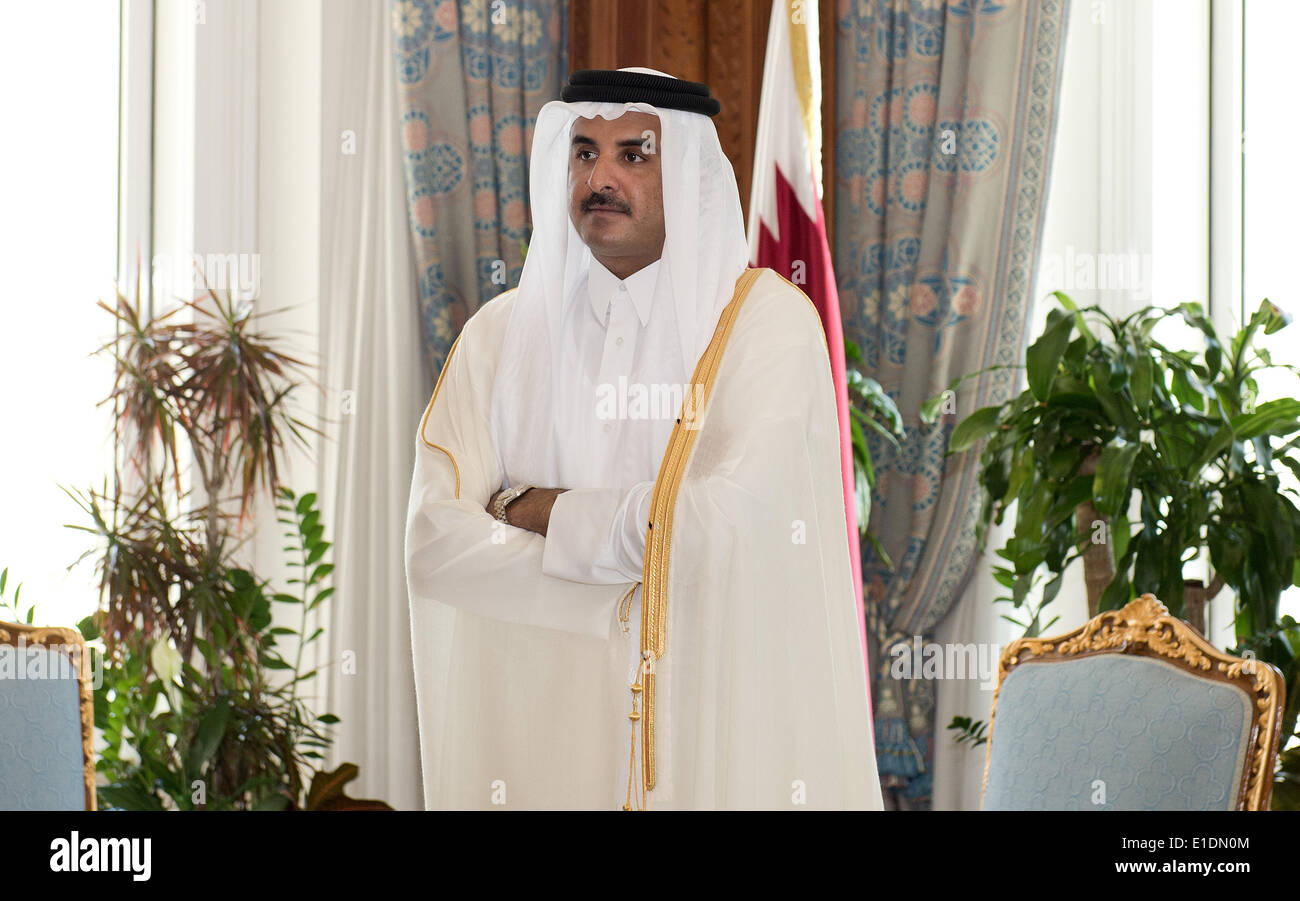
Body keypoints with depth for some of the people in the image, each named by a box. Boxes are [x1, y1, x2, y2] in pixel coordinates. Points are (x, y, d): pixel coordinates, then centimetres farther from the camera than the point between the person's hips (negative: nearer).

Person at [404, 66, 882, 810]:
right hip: (533, 724, 3)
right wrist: (620, 593, -17)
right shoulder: (502, 333, 3)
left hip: (715, 720, -3)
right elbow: (433, 541, -8)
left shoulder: (770, 319, -7)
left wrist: (534, 509, -9)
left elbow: (730, 523, -20)